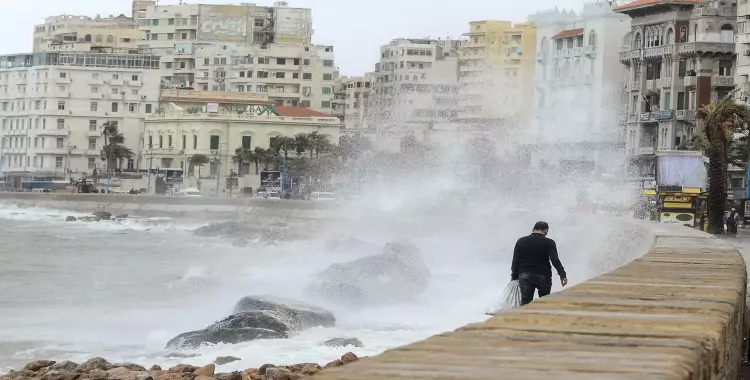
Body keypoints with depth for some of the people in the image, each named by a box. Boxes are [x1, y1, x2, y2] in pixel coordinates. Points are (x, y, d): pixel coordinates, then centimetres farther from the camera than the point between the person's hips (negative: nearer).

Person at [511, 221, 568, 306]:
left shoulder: (521, 241, 5)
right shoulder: (549, 242, -5)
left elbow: (516, 261, 4)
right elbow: (555, 260, -16)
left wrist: (514, 276, 9)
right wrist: (562, 274, -18)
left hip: (525, 276, 2)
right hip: (543, 276, -2)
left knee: (525, 302, -4)